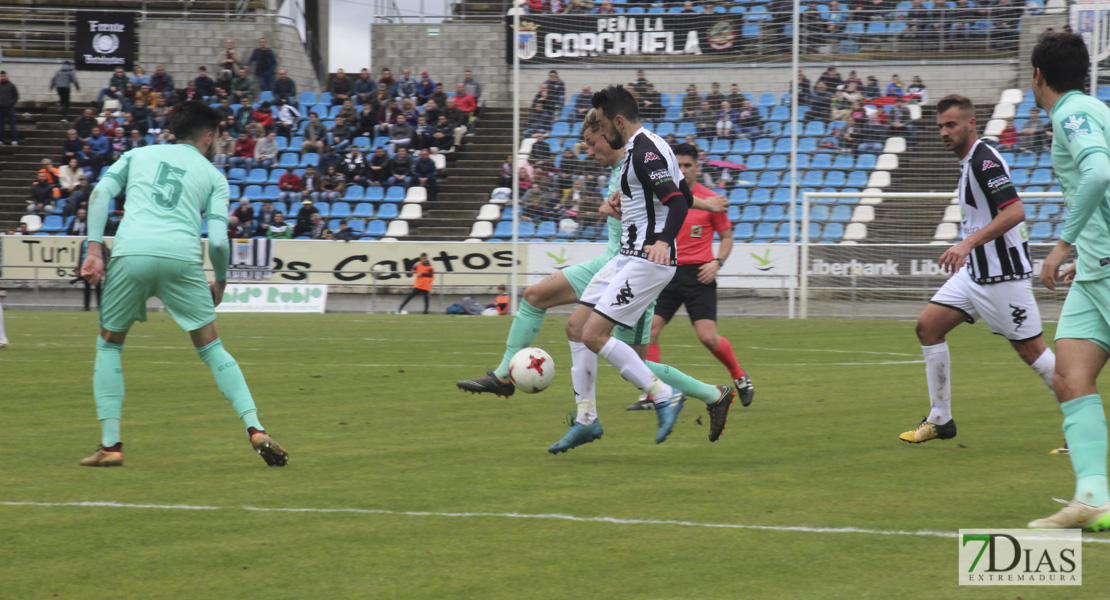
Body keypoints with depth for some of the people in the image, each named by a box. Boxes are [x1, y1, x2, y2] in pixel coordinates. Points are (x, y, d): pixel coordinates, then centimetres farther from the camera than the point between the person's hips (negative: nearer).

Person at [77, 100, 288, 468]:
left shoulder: (139, 155, 25)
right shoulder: (213, 175, 19)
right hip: (181, 257, -1)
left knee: (109, 344, 18)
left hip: (131, 251, 1)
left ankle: (110, 445, 10)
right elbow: (218, 240, 7)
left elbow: (101, 192, 7)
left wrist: (94, 248, 3)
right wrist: (221, 280, 24)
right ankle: (255, 430, 1)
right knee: (211, 347, 12)